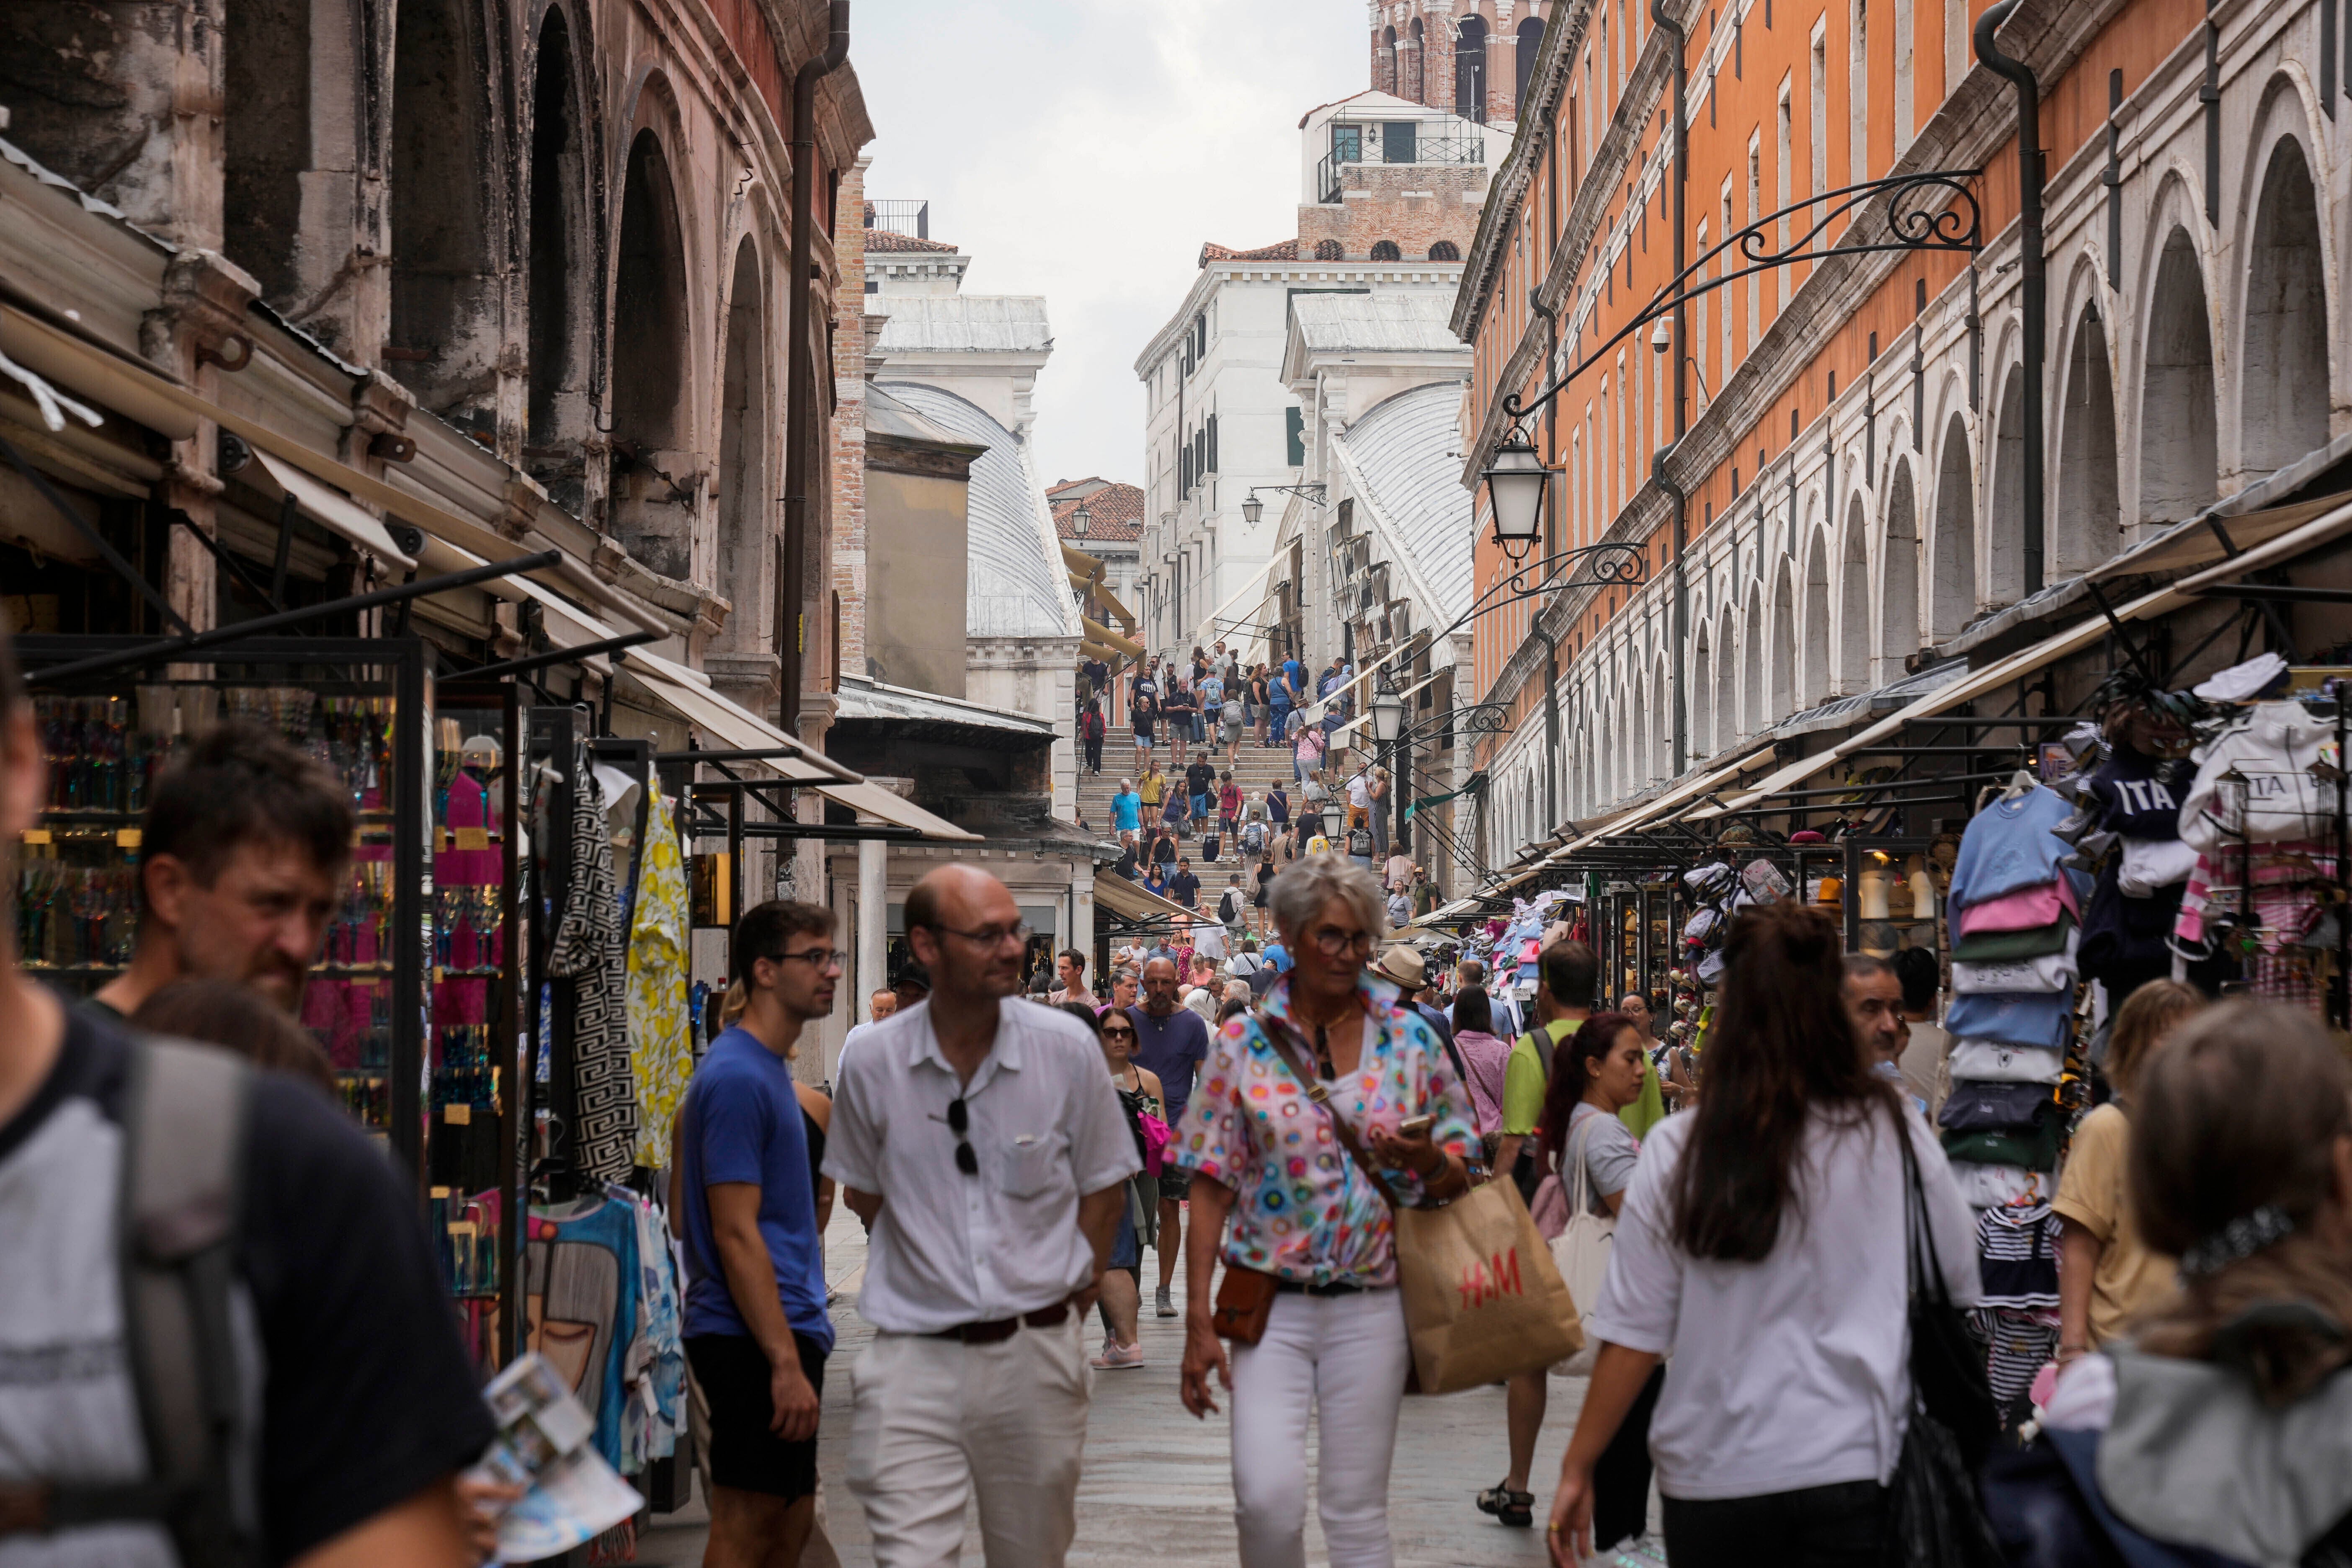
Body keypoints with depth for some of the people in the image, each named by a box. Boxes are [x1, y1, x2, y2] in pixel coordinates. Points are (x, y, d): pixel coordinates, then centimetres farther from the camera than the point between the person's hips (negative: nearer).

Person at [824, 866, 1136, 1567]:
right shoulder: (873, 1066, -3)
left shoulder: (1067, 1048, -3)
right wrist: (928, 1280, 10)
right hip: (913, 1357, -1)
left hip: (1036, 1352, 1)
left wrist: (1065, 1308, 6)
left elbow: (1104, 1187, 7)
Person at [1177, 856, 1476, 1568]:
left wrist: (1429, 1162, -16)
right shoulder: (1245, 1043, 0)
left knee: (1357, 1511, 5)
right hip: (1270, 1302, -1)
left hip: (1371, 1306, 1)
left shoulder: (1410, 1039, 4)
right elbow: (1212, 1186, 0)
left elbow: (1460, 1176, 9)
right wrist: (1198, 1321, -6)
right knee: (1267, 1496, -16)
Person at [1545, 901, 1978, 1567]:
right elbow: (1961, 1289, 4)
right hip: (1848, 1462, 0)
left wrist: (1577, 1468, 4)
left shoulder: (1677, 1153, -7)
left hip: (1712, 1474, 1)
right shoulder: (1896, 1137, -6)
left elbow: (1632, 1336, -5)